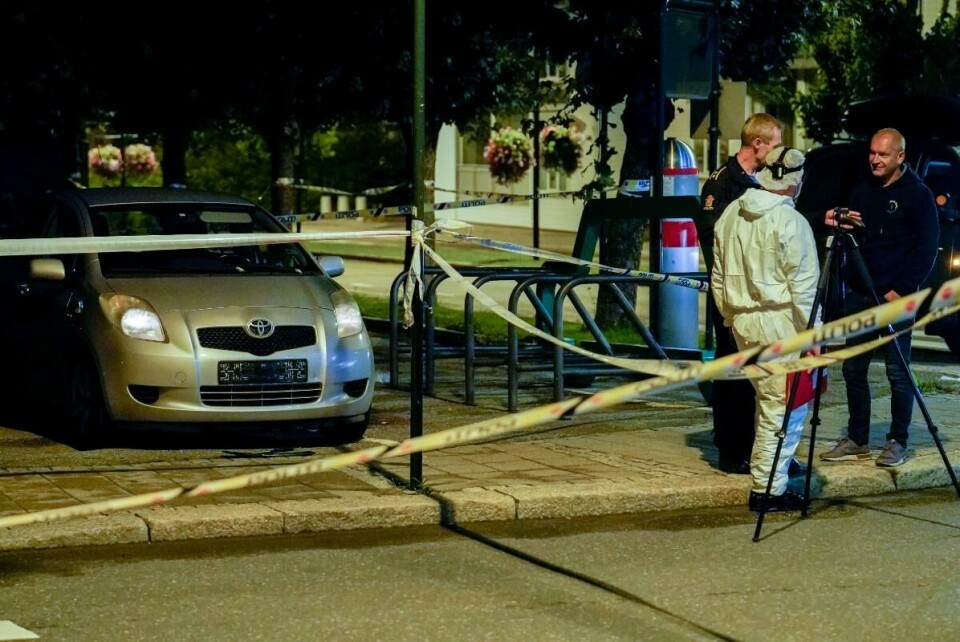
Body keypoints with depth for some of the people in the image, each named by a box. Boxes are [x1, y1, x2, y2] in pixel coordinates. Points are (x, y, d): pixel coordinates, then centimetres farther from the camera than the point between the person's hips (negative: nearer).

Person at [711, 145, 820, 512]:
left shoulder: (730, 214, 9)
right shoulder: (790, 222, -13)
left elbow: (718, 277, 16)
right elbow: (803, 286, -13)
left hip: (741, 320, 8)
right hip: (779, 322, -8)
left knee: (768, 399, 22)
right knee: (783, 406, -2)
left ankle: (768, 473, 29)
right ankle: (768, 489, -1)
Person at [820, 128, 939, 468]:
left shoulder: (917, 195, -4)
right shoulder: (862, 190, 13)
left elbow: (926, 250, -8)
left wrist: (901, 290, -13)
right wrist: (839, 226, -3)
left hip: (895, 296, -6)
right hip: (858, 293, 6)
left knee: (897, 372, -2)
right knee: (853, 368, 7)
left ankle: (898, 442, 5)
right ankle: (857, 439, 16)